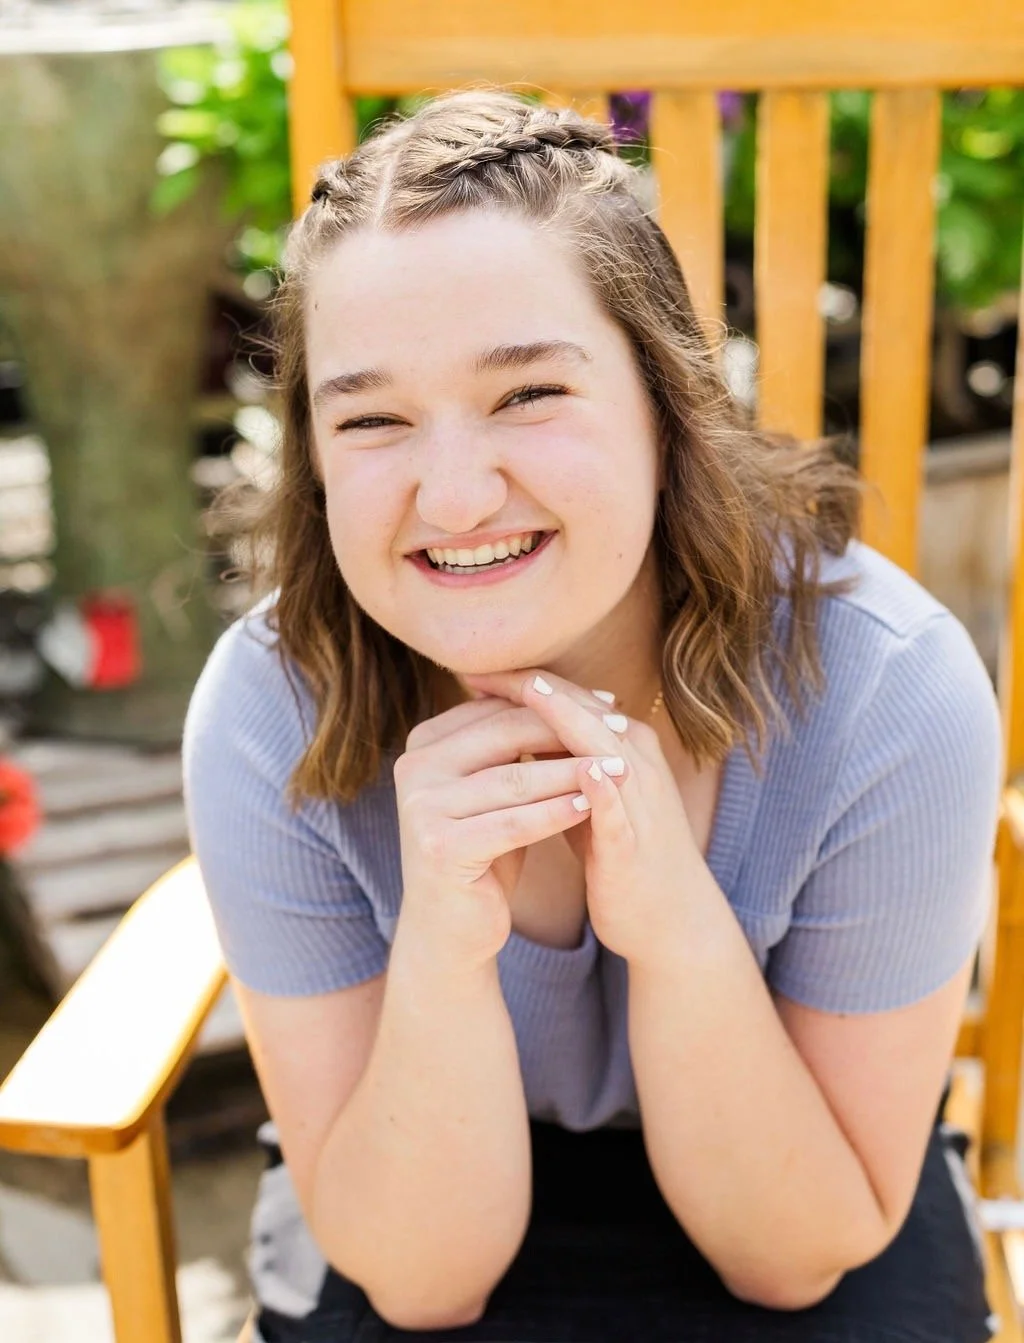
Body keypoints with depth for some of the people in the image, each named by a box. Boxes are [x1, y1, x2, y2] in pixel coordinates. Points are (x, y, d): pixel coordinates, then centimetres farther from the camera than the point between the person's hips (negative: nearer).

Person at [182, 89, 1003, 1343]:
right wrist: (439, 951, -35)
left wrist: (682, 933, -34)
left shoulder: (891, 689, -25)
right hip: (419, 1209, 0)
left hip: (794, 1197, 1)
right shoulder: (269, 715, -23)